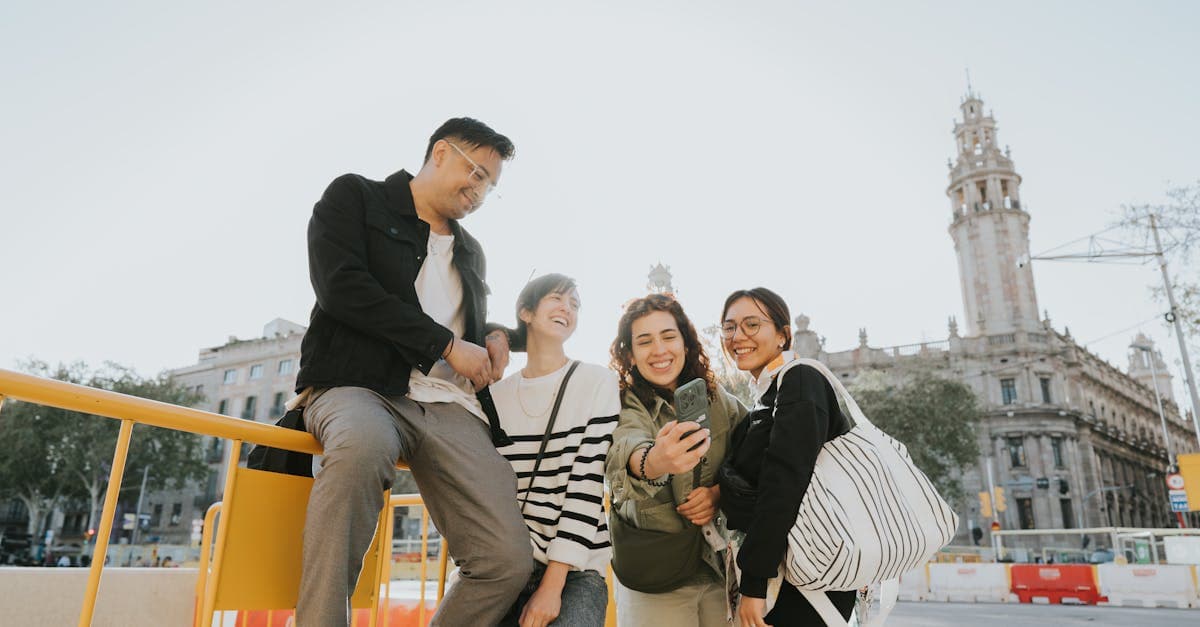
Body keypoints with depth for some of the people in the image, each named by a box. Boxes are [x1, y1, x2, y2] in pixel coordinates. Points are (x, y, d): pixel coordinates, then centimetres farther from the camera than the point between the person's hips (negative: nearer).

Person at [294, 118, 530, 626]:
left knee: (508, 561, -15)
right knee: (362, 445, -42)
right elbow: (340, 286, -7)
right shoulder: (355, 197, 10)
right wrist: (447, 344, -7)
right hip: (357, 386, -4)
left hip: (450, 407, 5)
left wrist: (491, 341, 11)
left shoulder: (471, 252, 26)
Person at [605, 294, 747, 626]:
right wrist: (653, 462, -56)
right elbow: (627, 447, -33)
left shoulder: (719, 399, 1)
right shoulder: (623, 407, -11)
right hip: (654, 576, -3)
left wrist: (718, 493, -16)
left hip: (723, 563, 3)